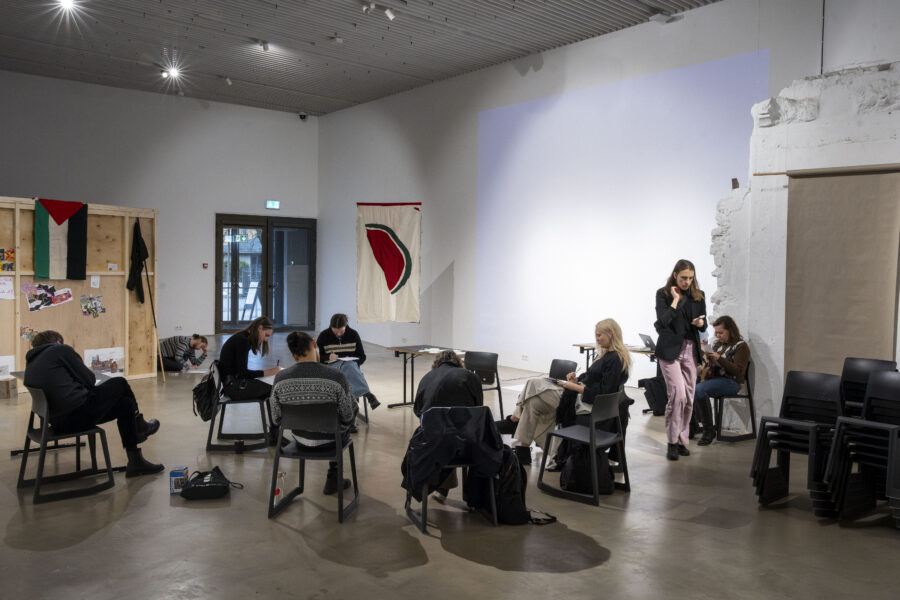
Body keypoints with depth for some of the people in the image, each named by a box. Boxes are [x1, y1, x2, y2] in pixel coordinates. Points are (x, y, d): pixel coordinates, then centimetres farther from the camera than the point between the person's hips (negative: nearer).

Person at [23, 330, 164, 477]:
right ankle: (140, 427, 35)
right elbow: (90, 380, -1)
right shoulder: (61, 349, -2)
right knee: (120, 383, 12)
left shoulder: (30, 363, 21)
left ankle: (136, 461, 26)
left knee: (125, 404, 22)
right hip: (79, 413, -9)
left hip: (57, 423, 9)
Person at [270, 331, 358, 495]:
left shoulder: (280, 379, -15)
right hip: (328, 442, -3)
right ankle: (333, 479, 34)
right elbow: (348, 416, -15)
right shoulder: (336, 377, -25)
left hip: (300, 441, 3)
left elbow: (277, 419, -4)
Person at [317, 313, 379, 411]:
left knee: (350, 366, -39)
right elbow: (317, 357, 4)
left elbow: (362, 356, 9)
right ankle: (368, 395, -53)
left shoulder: (353, 334, 5)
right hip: (332, 366, -1)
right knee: (349, 367, -37)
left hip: (351, 363, 1)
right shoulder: (323, 336, 2)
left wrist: (353, 363, -14)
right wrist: (328, 357, -18)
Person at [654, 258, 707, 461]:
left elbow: (704, 326, 15)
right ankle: (672, 442, -2)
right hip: (670, 349, -5)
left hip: (691, 350, 5)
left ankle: (682, 440, 17)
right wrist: (675, 300, -10)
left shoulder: (698, 295, 10)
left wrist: (701, 323, -7)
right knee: (678, 394, -13)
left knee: (689, 397, 5)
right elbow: (663, 321, -14)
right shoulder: (663, 294, -2)